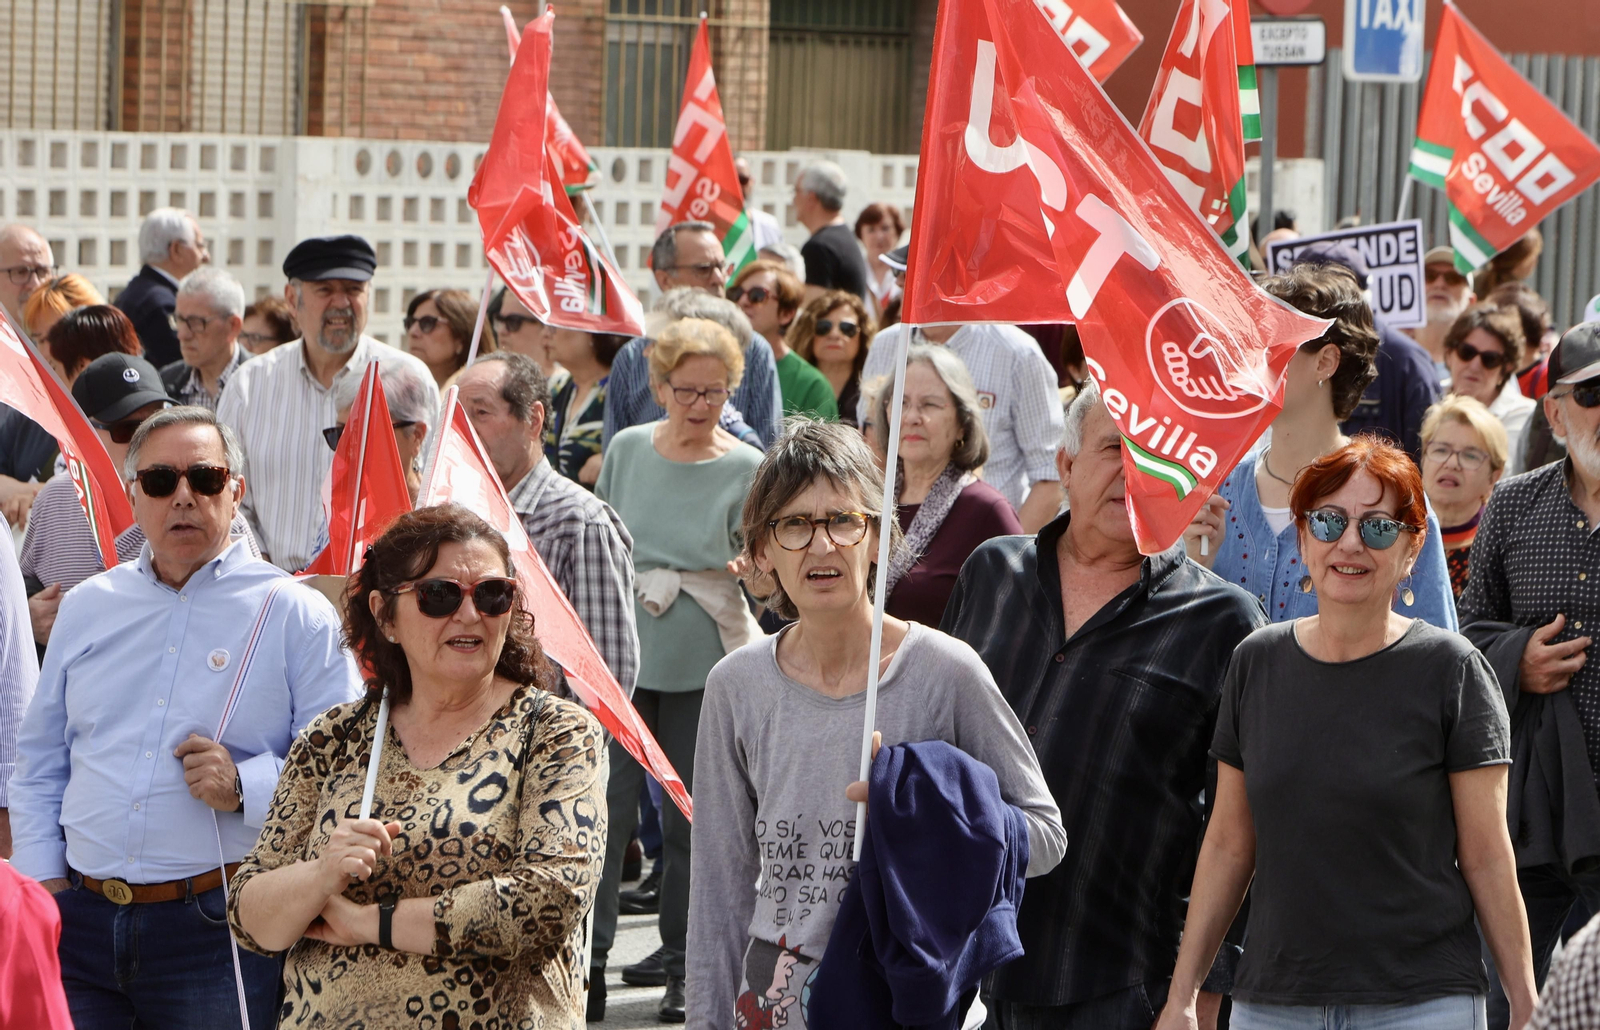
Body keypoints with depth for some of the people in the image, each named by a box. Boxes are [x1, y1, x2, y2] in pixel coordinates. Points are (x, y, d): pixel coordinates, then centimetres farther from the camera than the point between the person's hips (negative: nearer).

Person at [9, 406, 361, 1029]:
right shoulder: (88, 608, 15)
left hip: (214, 932, -4)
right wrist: (43, 876, 9)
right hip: (79, 922, 4)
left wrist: (247, 786, -19)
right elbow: (39, 762, 21)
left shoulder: (294, 616, 0)